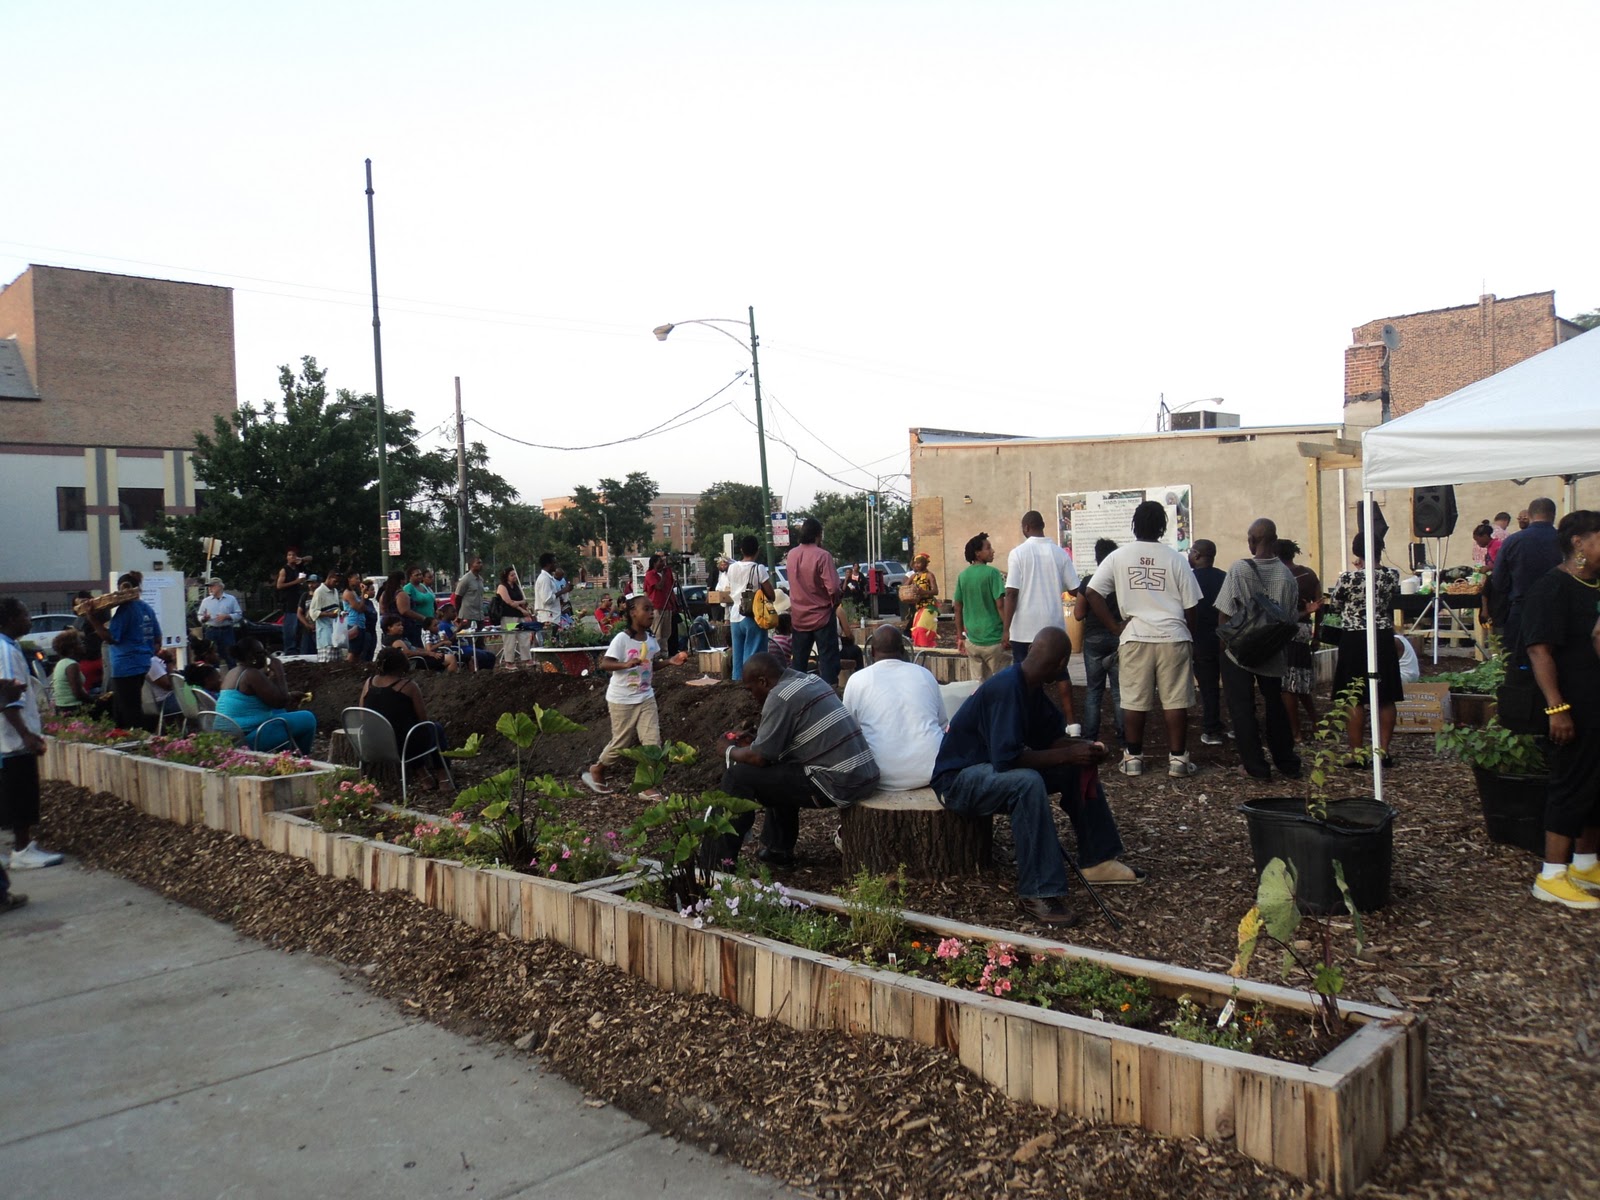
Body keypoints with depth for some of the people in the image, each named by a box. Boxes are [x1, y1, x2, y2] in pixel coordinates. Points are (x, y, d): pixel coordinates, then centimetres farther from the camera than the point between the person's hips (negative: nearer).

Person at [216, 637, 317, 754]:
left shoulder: (231, 673, 13)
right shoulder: (252, 674, -17)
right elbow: (280, 702, -17)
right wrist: (279, 671, -9)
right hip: (250, 738, -11)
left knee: (281, 712, 33)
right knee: (307, 719, -5)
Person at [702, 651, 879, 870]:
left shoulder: (779, 696, -11)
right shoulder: (812, 681, 15)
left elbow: (758, 757, -10)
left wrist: (731, 752, 8)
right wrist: (760, 732, 23)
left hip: (839, 784, -9)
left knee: (739, 776, -4)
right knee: (779, 767, 29)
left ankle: (715, 865, 3)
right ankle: (778, 850, 31)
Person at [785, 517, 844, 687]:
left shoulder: (791, 555, 1)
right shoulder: (822, 556, -18)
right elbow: (833, 588, -21)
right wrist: (835, 602, -4)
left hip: (799, 617, 5)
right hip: (822, 615, -5)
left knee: (799, 660, 14)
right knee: (827, 658, 0)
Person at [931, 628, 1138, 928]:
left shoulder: (1031, 688, 1)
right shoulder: (1007, 688, -27)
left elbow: (1049, 737, 9)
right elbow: (1006, 758, -34)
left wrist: (1085, 747, -11)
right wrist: (1068, 754, -28)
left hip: (992, 767, 10)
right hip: (957, 779, -10)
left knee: (1079, 768, 5)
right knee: (1027, 782, -37)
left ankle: (1097, 860, 11)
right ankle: (1039, 893, -32)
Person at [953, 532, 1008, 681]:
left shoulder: (962, 575, 6)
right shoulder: (992, 572, -11)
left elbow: (958, 608, 10)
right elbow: (1000, 605, -14)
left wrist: (960, 636, 16)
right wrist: (1007, 632, -7)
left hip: (972, 640, 6)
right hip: (993, 638, -6)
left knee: (982, 681, 15)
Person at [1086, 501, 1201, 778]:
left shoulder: (1118, 557, 2)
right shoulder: (1176, 559, -1)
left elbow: (1093, 593, -2)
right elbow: (1191, 605, 2)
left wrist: (1115, 627, 2)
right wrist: (1189, 634, 18)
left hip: (1135, 638, 1)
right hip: (1173, 637, -1)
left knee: (1134, 701, 7)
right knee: (1175, 700, 5)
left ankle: (1133, 758, 13)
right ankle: (1177, 758, 7)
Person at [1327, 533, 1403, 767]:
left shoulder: (1347, 578, -15)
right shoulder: (1392, 575, -4)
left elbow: (1335, 605, 0)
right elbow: (1392, 601, 12)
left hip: (1354, 640, -4)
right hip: (1383, 639, 4)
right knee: (1385, 699, 10)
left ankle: (1356, 752, 6)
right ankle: (1383, 750, 13)